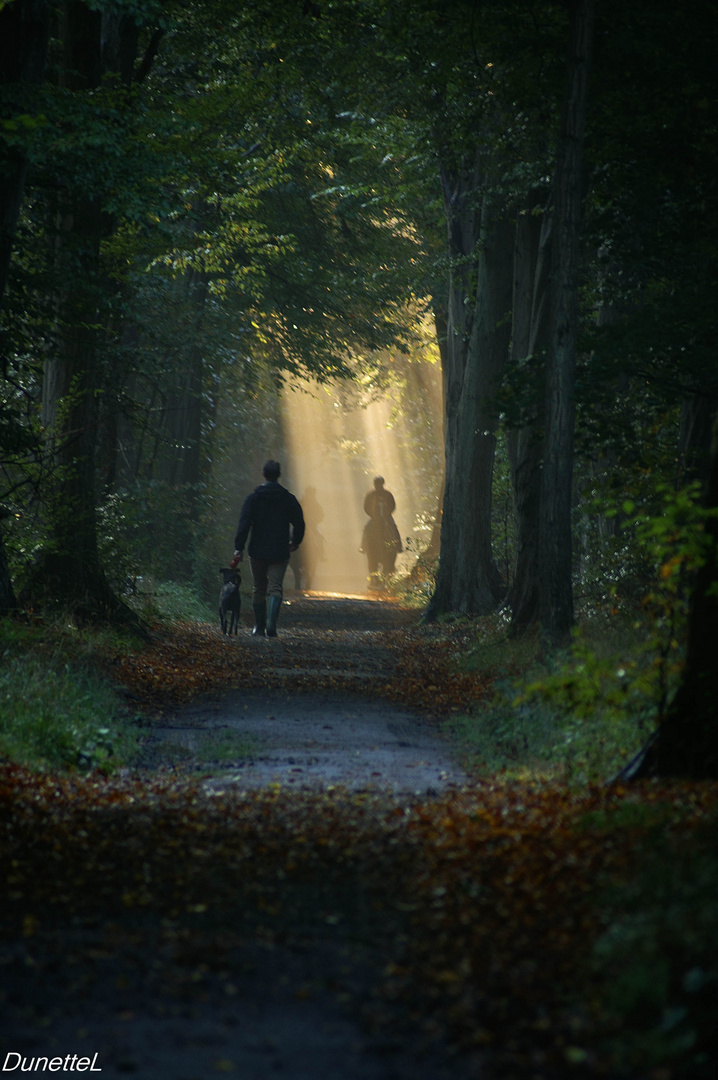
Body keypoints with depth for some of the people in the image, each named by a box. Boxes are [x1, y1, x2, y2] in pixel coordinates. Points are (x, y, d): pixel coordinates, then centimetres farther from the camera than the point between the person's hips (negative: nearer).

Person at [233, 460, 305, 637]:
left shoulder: (253, 498, -2)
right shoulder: (288, 498, 1)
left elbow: (244, 524, -9)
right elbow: (299, 523, 4)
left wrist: (239, 548, -10)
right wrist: (295, 542, 22)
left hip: (258, 551, 0)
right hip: (280, 553, 0)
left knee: (259, 589, 14)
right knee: (275, 588, -3)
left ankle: (259, 626, 20)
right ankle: (271, 623, -24)